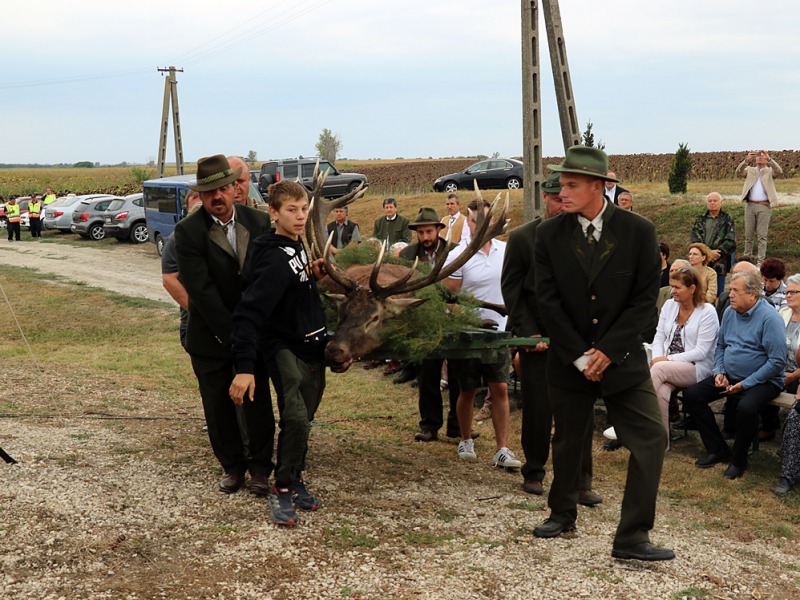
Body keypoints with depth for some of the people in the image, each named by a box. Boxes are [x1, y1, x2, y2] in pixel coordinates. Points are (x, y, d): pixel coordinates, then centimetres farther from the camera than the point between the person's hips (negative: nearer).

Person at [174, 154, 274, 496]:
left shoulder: (259, 222, -2)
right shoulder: (188, 231, -12)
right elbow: (201, 289, -16)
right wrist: (229, 333, -18)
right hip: (211, 336, -1)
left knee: (258, 401, 6)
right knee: (218, 404, 10)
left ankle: (260, 467, 23)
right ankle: (232, 466, 29)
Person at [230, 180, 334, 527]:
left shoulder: (297, 246, 8)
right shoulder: (275, 260, -22)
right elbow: (249, 313, -29)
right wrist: (245, 367, -34)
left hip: (312, 347, 9)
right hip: (284, 348, -9)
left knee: (303, 421, 13)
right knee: (296, 418, -21)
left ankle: (294, 479, 29)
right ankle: (283, 491, -8)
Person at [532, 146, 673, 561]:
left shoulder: (638, 231, -7)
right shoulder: (550, 234, -3)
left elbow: (644, 300, -7)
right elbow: (548, 301, -5)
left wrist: (607, 351, -14)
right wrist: (579, 356, -11)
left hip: (622, 359, -1)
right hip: (569, 360, 1)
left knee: (651, 438, -8)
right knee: (567, 441, 14)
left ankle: (632, 538, 0)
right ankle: (562, 514, 37)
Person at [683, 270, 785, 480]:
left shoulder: (769, 318, -17)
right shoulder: (730, 312, 6)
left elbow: (777, 361, -20)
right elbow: (720, 346, 18)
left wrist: (745, 384, -20)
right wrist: (719, 372, 0)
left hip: (763, 381, -7)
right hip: (730, 376, 7)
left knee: (746, 407, -36)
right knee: (691, 395, -7)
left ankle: (739, 459, -10)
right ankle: (717, 449, 3)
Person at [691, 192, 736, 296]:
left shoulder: (727, 220, 7)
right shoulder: (699, 220, 14)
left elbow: (730, 242, -3)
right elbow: (695, 239, 2)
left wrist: (714, 253, -13)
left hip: (719, 263, -2)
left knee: (718, 294, -2)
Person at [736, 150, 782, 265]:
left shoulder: (770, 171, 8)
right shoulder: (750, 170, 13)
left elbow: (779, 171, -13)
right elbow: (739, 172, -6)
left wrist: (769, 158, -22)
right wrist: (747, 160, -20)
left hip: (764, 207, -2)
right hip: (750, 205, 2)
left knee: (762, 235, -2)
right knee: (748, 234, 7)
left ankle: (761, 261, -1)